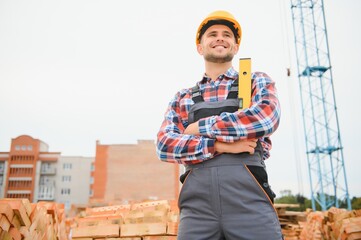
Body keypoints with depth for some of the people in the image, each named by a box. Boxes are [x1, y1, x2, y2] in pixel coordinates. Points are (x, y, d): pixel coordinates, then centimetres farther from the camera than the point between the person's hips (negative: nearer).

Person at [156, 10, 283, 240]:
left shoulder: (258, 81, 14)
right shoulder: (182, 98, 18)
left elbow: (267, 118, -7)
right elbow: (165, 146, 5)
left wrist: (200, 128, -1)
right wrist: (219, 145, -9)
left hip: (248, 195, -1)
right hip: (196, 199, 2)